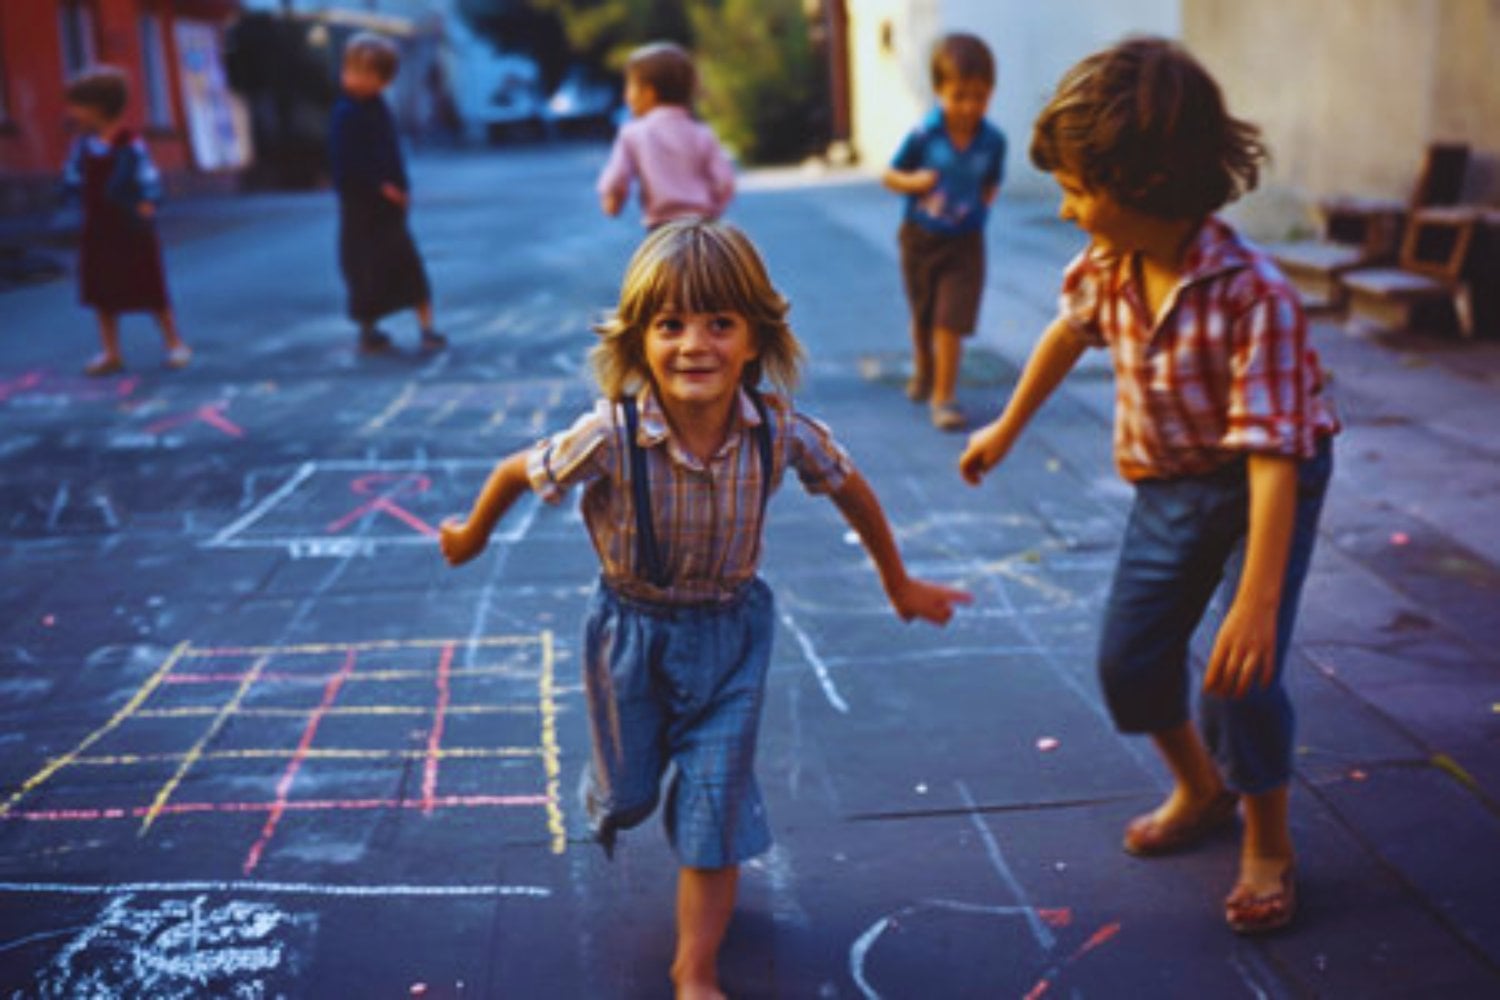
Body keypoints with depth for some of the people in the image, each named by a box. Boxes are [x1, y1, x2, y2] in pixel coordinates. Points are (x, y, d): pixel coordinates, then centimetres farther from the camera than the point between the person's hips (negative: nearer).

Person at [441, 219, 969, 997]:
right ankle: (613, 800, 58)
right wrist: (472, 535, 7)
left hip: (730, 631, 1)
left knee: (716, 806, 1)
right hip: (631, 631, 0)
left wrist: (899, 583, 9)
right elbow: (518, 472, -11)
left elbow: (851, 491, -3)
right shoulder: (609, 437, -30)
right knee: (628, 792, 18)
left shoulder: (783, 432, -23)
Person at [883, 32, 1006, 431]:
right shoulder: (922, 135, -15)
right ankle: (923, 370, 47)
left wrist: (982, 200, -8)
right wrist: (913, 182, -22)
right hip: (920, 238, 1)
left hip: (964, 243, 0)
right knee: (923, 317, 20)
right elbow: (890, 175, -5)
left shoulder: (993, 141, -9)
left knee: (950, 323, -7)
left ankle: (944, 396, 3)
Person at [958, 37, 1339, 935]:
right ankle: (1202, 791, 36)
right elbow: (1070, 331, 11)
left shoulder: (1252, 293, -33)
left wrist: (1257, 602, -37)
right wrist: (1006, 429, 21)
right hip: (1170, 487, 6)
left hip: (1265, 488, -6)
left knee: (1240, 676, -13)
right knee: (1130, 658, 8)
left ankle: (1269, 844, 14)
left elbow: (1272, 452, -34)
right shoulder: (1108, 265, -13)